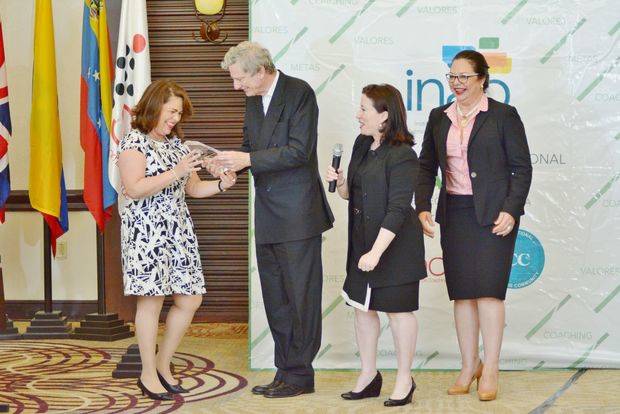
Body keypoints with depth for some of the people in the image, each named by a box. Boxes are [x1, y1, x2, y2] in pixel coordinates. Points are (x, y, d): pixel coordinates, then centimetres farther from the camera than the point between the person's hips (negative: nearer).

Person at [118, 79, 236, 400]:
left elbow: (193, 188, 19)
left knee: (190, 299, 4)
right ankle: (148, 374, 8)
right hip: (146, 232, -7)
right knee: (152, 299, -4)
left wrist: (221, 185, 0)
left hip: (178, 231, 7)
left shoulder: (177, 144, 16)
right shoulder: (134, 143, -7)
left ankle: (163, 364, 19)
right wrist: (175, 173, -23)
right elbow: (134, 189, -18)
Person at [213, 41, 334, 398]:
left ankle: (299, 374, 5)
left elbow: (299, 151, -18)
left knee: (301, 296, -2)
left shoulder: (299, 93, -11)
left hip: (298, 213, -8)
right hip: (267, 217, 8)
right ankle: (285, 372, 19)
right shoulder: (253, 100, 13)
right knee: (275, 300, 12)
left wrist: (248, 159, -20)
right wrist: (232, 163, -1)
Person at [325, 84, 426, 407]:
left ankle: (404, 380, 16)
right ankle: (368, 375, 24)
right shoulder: (362, 145, 9)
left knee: (398, 309, 3)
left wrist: (376, 252, -26)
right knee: (362, 306, 12)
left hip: (395, 245, -8)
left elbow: (397, 210, -22)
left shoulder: (402, 156, -18)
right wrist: (340, 182, -3)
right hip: (362, 241, 8)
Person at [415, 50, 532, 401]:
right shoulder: (440, 118, 11)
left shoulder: (504, 115, -2)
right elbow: (426, 166, 14)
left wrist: (510, 210, -12)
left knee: (488, 289, -8)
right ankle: (469, 365, 17)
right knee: (461, 292, 6)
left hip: (493, 214, -4)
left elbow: (521, 168, -3)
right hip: (454, 213, 5)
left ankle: (490, 369, 0)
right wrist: (423, 207, 1)